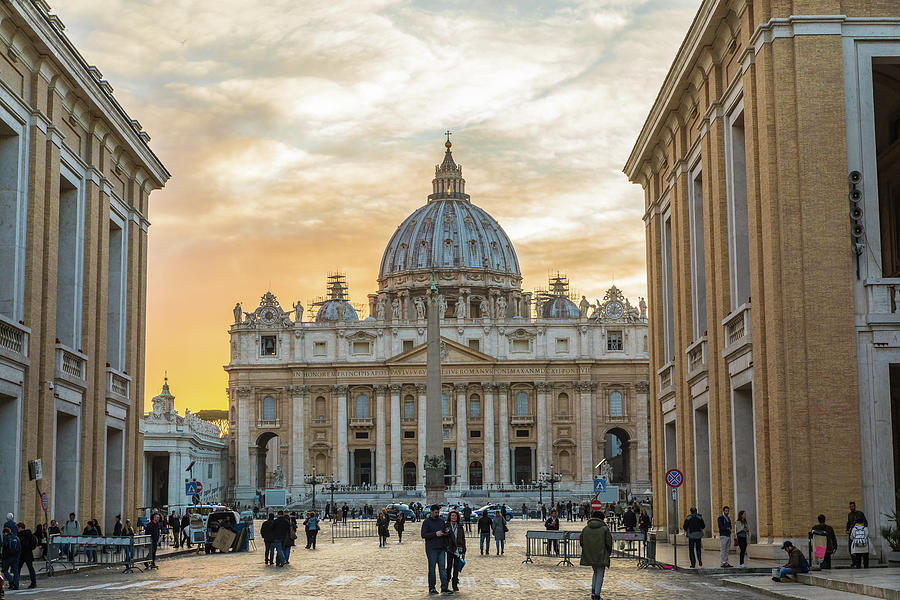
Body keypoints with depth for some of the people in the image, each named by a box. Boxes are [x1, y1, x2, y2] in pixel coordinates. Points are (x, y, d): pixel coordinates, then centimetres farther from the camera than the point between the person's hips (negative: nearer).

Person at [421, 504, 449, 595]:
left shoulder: (441, 521, 15)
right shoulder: (426, 522, -1)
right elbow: (423, 535, -8)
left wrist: (444, 534, 2)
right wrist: (435, 534, -17)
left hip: (441, 548, 4)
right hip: (431, 549, -4)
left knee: (442, 568, -2)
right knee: (432, 568, 1)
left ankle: (444, 587, -5)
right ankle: (431, 588, 7)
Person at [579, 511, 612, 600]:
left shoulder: (585, 529, 2)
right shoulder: (605, 529, -9)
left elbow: (581, 542, 6)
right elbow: (609, 543, -9)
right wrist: (608, 553, 8)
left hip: (589, 556, 4)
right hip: (601, 556, -4)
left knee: (595, 572, 23)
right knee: (600, 575, 5)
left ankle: (593, 591, 10)